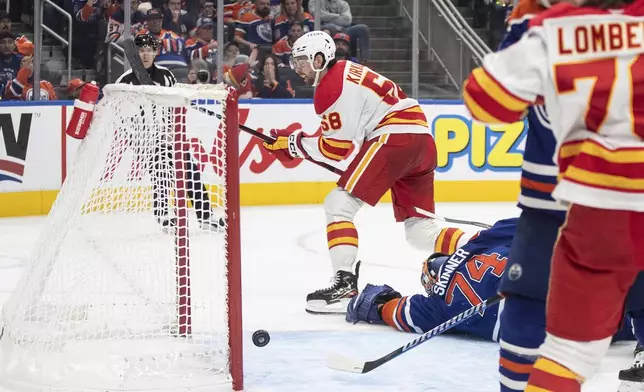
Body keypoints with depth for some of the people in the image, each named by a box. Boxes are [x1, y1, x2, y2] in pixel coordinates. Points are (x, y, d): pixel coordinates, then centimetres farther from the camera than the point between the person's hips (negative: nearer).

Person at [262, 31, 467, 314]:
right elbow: (342, 134, 29)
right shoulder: (345, 72, 23)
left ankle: (345, 284, -20)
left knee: (339, 204, -9)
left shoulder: (334, 86, -7)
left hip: (394, 138, -10)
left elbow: (337, 148, -9)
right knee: (419, 229, 13)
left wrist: (295, 144, 1)